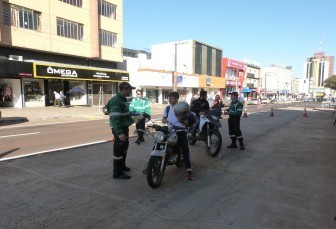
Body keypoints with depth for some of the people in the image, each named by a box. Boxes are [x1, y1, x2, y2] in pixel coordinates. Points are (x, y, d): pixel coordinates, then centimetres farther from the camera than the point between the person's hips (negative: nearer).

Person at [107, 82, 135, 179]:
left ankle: (122, 166, 38)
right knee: (119, 149, -5)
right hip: (119, 129, -11)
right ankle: (117, 173, 2)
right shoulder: (116, 101, -21)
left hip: (124, 127, 11)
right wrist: (119, 132, -34)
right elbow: (114, 118, -28)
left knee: (124, 147, 21)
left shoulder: (123, 100, 12)